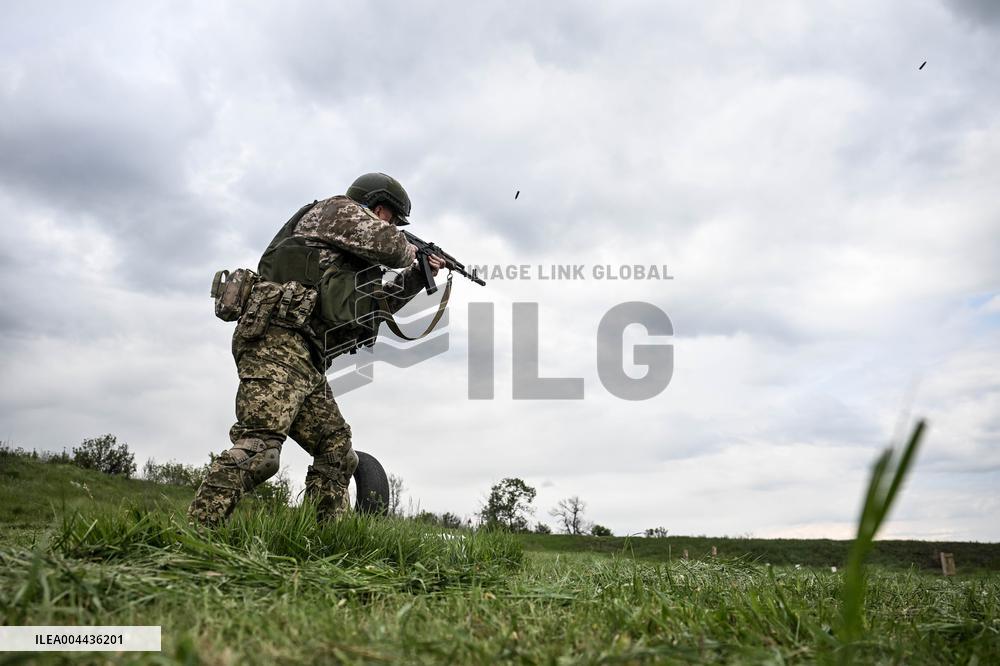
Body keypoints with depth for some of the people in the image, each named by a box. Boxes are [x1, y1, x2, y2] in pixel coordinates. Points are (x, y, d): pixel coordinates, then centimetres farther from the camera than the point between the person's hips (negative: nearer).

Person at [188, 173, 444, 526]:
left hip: (307, 363, 10)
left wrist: (418, 275, 39)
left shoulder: (350, 257, 33)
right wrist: (409, 251, 16)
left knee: (337, 451, 5)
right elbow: (389, 245, -6)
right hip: (278, 342, -10)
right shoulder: (338, 209, 8)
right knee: (259, 449, -22)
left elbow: (376, 301, 42)